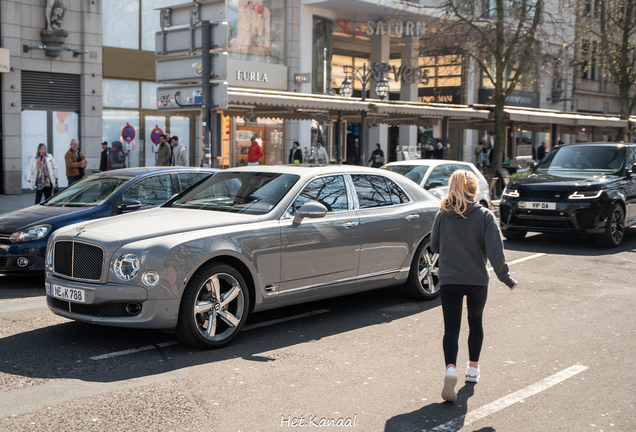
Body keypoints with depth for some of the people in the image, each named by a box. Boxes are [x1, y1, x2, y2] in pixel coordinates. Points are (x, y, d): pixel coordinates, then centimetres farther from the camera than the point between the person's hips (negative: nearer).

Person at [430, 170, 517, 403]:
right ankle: (473, 369, 32)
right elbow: (495, 252, -13)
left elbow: (434, 247, 8)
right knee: (475, 322, 22)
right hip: (477, 280, 0)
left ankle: (451, 368, -24)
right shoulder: (485, 216, -7)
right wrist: (506, 278, -4)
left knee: (451, 327, 0)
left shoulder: (442, 215, -1)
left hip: (449, 280, 0)